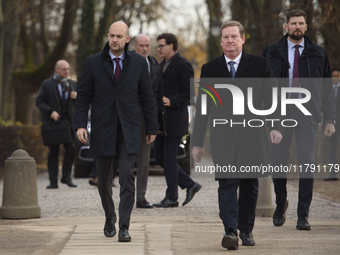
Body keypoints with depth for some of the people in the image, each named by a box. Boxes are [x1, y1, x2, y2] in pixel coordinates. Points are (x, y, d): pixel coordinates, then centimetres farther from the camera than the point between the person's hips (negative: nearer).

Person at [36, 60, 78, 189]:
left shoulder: (72, 84, 15)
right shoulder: (47, 84, 3)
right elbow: (39, 101, -3)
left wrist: (77, 97, -4)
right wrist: (50, 112, -16)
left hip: (68, 121, 3)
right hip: (53, 122, -3)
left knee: (71, 148, -10)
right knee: (53, 152, 0)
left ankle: (66, 177, 3)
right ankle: (53, 181, 3)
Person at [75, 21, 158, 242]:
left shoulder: (138, 62, 3)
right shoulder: (93, 62, 1)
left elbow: (147, 97, 7)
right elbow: (83, 97, 2)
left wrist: (152, 128, 6)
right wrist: (80, 125, -9)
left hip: (129, 131, -1)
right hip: (103, 130, 1)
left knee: (127, 177, -12)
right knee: (104, 180, 8)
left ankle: (124, 227, -9)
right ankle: (110, 218, 33)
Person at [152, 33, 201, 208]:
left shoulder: (182, 65, -10)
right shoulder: (162, 65, 18)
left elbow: (188, 92, -14)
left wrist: (171, 101, -25)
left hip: (175, 120, -9)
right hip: (161, 120, 9)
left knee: (169, 159, -5)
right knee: (159, 156, 9)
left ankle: (171, 197, 4)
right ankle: (189, 185, 18)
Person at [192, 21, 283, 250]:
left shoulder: (260, 65, 4)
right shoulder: (210, 69, 8)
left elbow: (272, 97, 4)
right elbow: (202, 108, 10)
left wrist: (275, 126, -10)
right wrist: (198, 142, 7)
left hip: (252, 135, 0)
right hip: (223, 136, 0)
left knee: (250, 185, 8)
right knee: (227, 183, -13)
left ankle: (246, 230, 22)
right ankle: (230, 231, -21)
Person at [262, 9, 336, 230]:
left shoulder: (318, 54, 9)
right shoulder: (272, 53, 7)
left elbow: (327, 88, 11)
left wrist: (330, 119, 5)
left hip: (307, 114, 0)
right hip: (280, 113, 0)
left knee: (307, 163, -10)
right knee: (278, 164, 3)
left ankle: (303, 215, -5)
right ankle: (281, 206, 29)